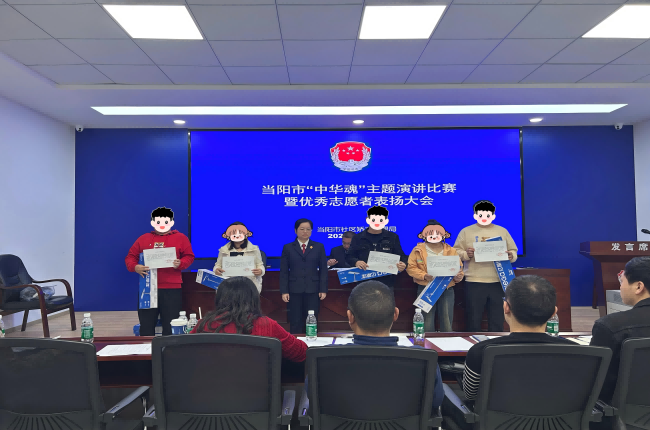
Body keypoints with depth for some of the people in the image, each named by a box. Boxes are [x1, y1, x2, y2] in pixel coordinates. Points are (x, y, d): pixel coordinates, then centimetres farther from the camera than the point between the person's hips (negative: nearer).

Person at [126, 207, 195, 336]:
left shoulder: (180, 238, 7)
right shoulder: (144, 238, 13)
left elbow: (189, 257, 3)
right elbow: (130, 257, 12)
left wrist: (180, 264, -18)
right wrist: (135, 267, -10)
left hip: (172, 289, -2)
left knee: (170, 327, 3)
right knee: (146, 325, 8)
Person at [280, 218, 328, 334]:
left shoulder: (319, 247, 8)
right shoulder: (288, 248, 6)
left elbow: (323, 270, 5)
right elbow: (283, 272, 3)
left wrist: (323, 289, -2)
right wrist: (284, 291, -5)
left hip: (313, 290, 1)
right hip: (294, 290, 0)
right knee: (295, 323, 3)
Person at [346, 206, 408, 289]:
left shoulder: (392, 237, 9)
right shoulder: (358, 238, 7)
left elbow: (401, 255, 9)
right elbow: (350, 257, 5)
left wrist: (403, 264, -15)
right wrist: (356, 262, -18)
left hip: (386, 283, 1)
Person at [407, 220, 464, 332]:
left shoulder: (451, 251, 8)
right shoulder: (418, 250, 1)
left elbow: (459, 268, 12)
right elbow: (411, 267, -2)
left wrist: (458, 277, -10)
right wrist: (424, 276, -17)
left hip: (447, 290, 2)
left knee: (447, 322, 5)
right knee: (427, 322, 3)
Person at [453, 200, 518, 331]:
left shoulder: (502, 231, 12)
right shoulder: (466, 231, 6)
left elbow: (513, 251, 14)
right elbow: (456, 252, 3)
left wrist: (511, 256, -8)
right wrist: (466, 254, -17)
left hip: (498, 282, 2)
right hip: (474, 282, -2)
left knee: (497, 320, 8)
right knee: (474, 319, 2)